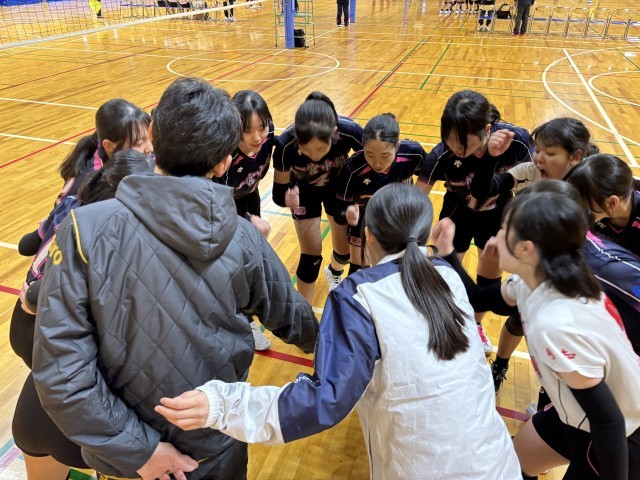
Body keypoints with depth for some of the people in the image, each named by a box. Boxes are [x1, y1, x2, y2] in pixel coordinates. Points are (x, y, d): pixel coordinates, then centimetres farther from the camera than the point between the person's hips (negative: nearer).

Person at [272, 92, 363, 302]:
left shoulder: (350, 132, -37)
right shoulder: (286, 144, -38)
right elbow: (278, 192, -26)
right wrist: (288, 198, -49)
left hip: (338, 187, 2)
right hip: (304, 191, -1)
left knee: (345, 252, 8)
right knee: (311, 256, -5)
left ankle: (335, 273, 47)